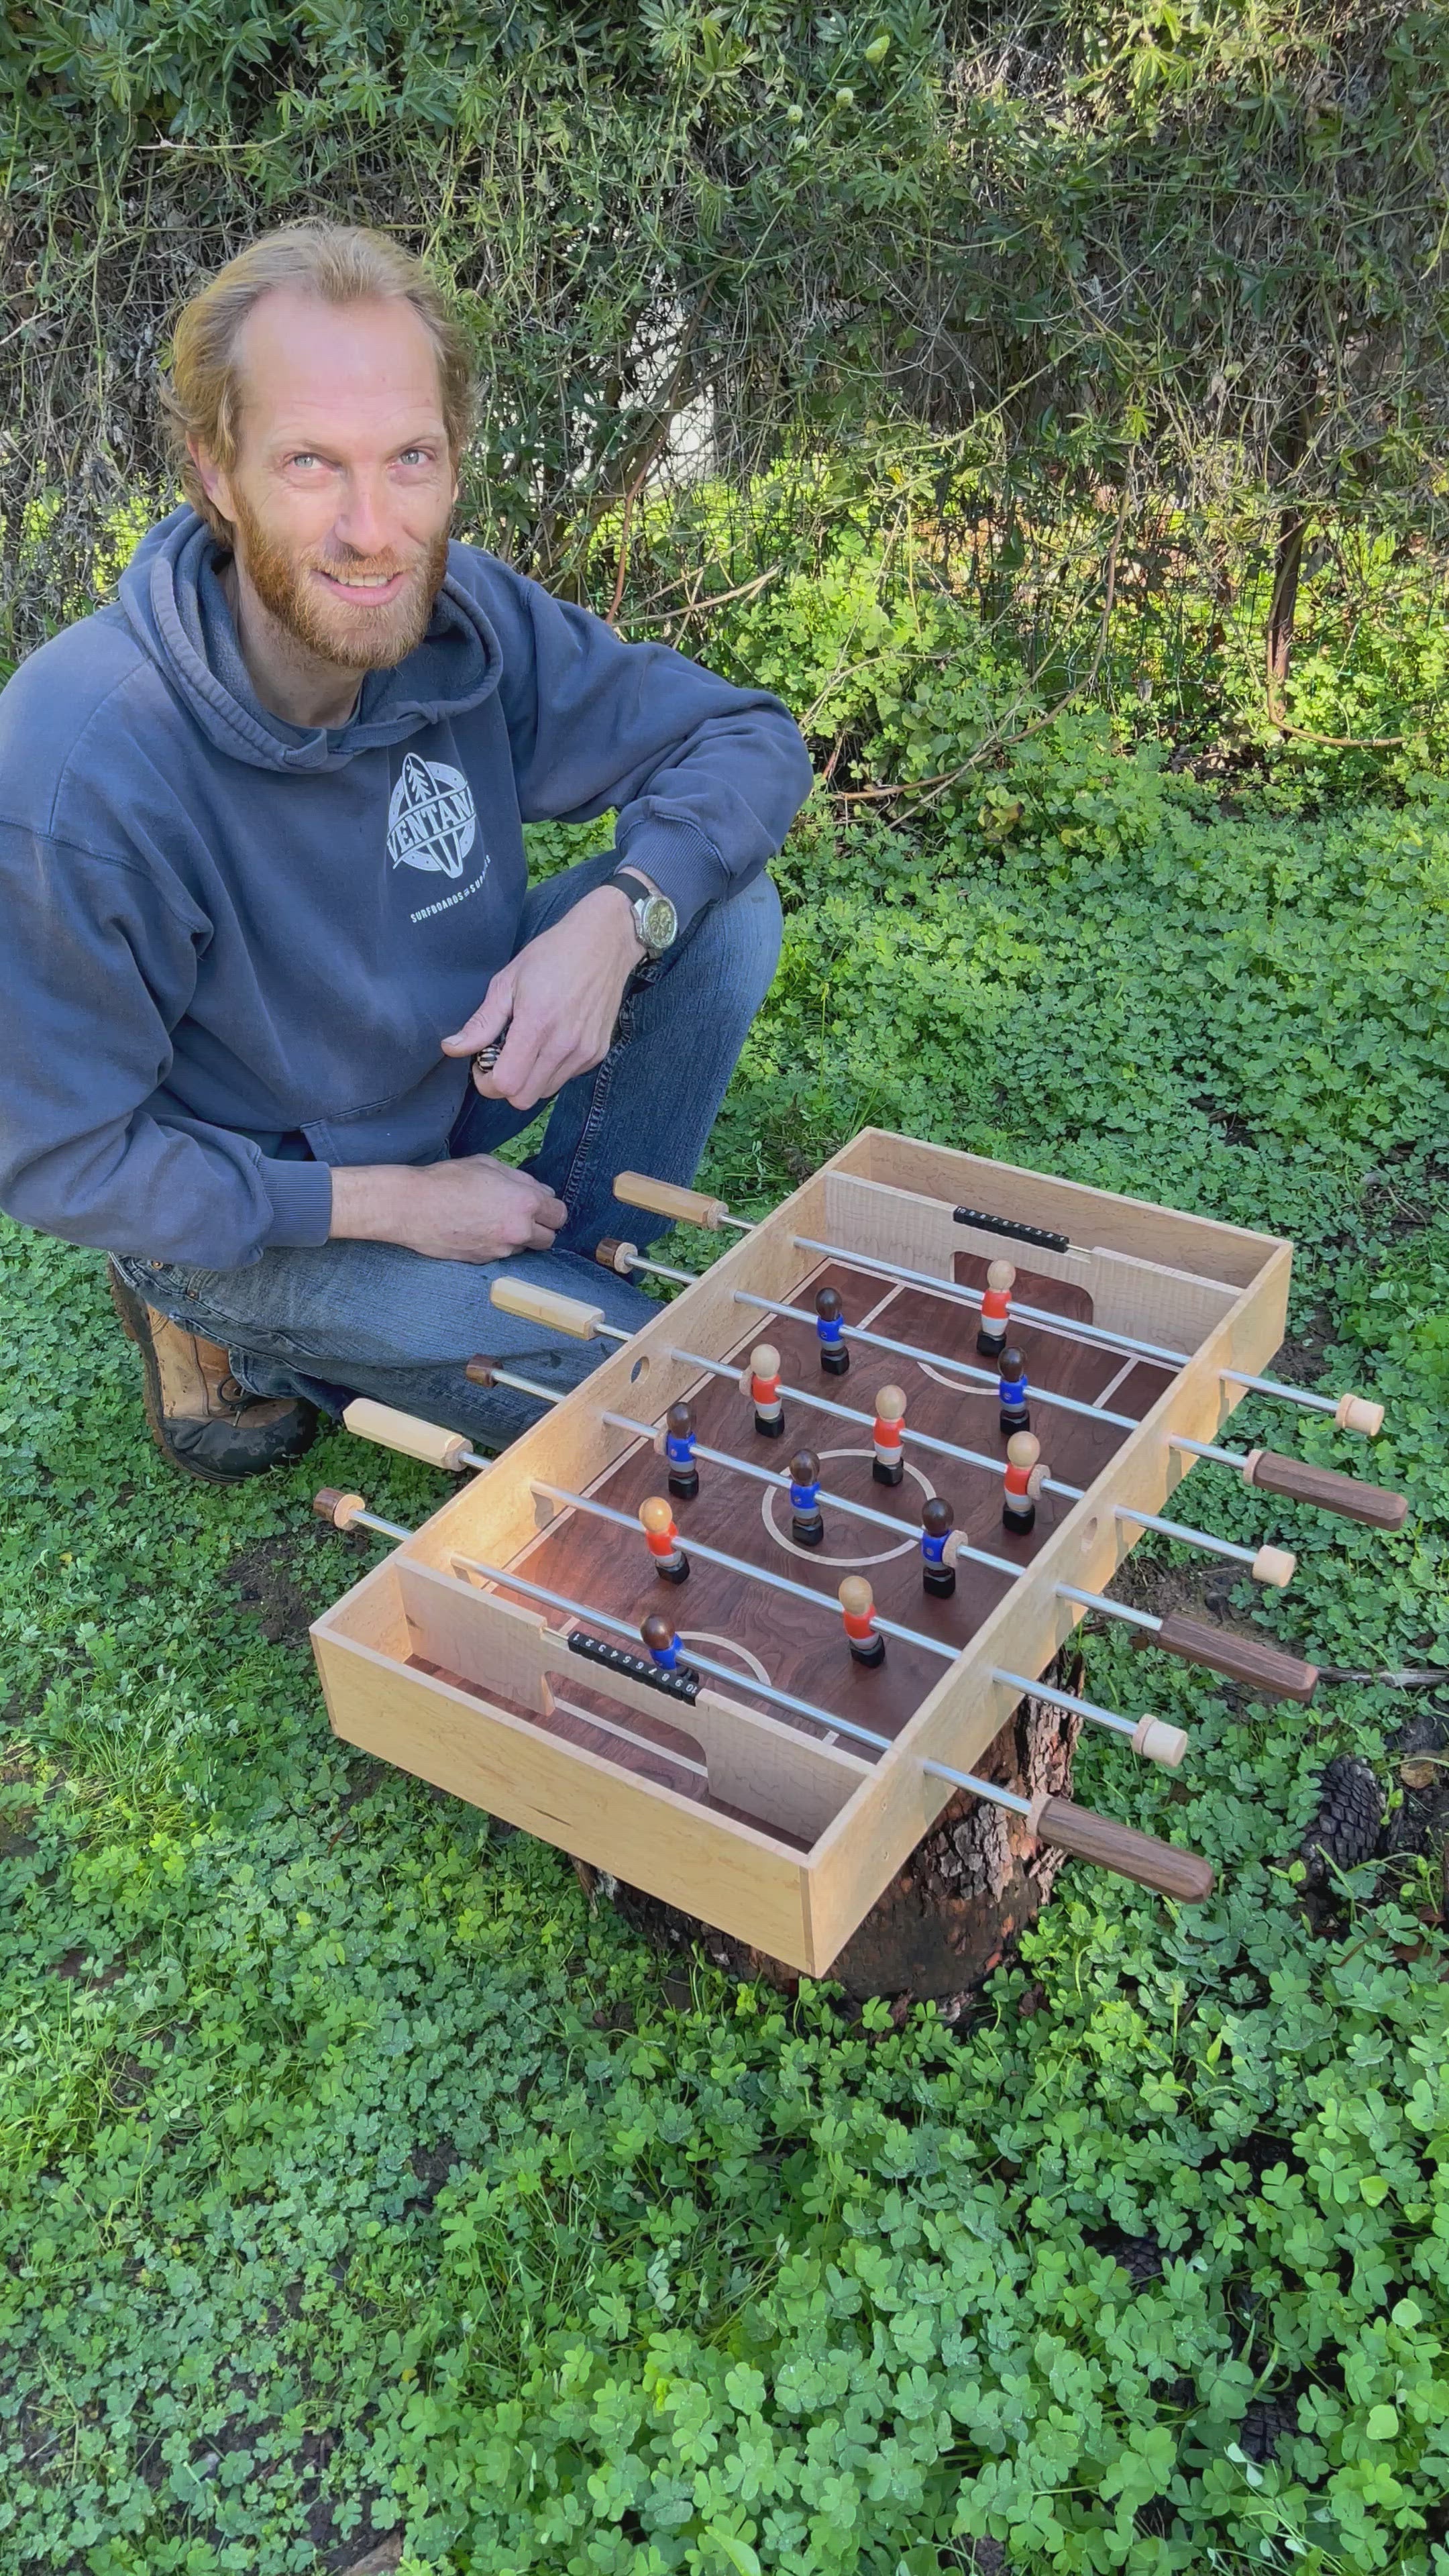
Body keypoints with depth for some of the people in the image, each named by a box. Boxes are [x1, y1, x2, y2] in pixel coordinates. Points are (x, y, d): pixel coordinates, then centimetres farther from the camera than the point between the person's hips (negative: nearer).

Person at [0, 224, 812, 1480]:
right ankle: (236, 1332, 2)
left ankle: (564, 1268, 3)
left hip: (450, 1070, 5)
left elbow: (747, 736, -6)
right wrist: (389, 1204, -21)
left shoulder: (469, 619, -17)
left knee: (723, 903, -12)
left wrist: (615, 919, -26)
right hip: (241, 1192, -5)